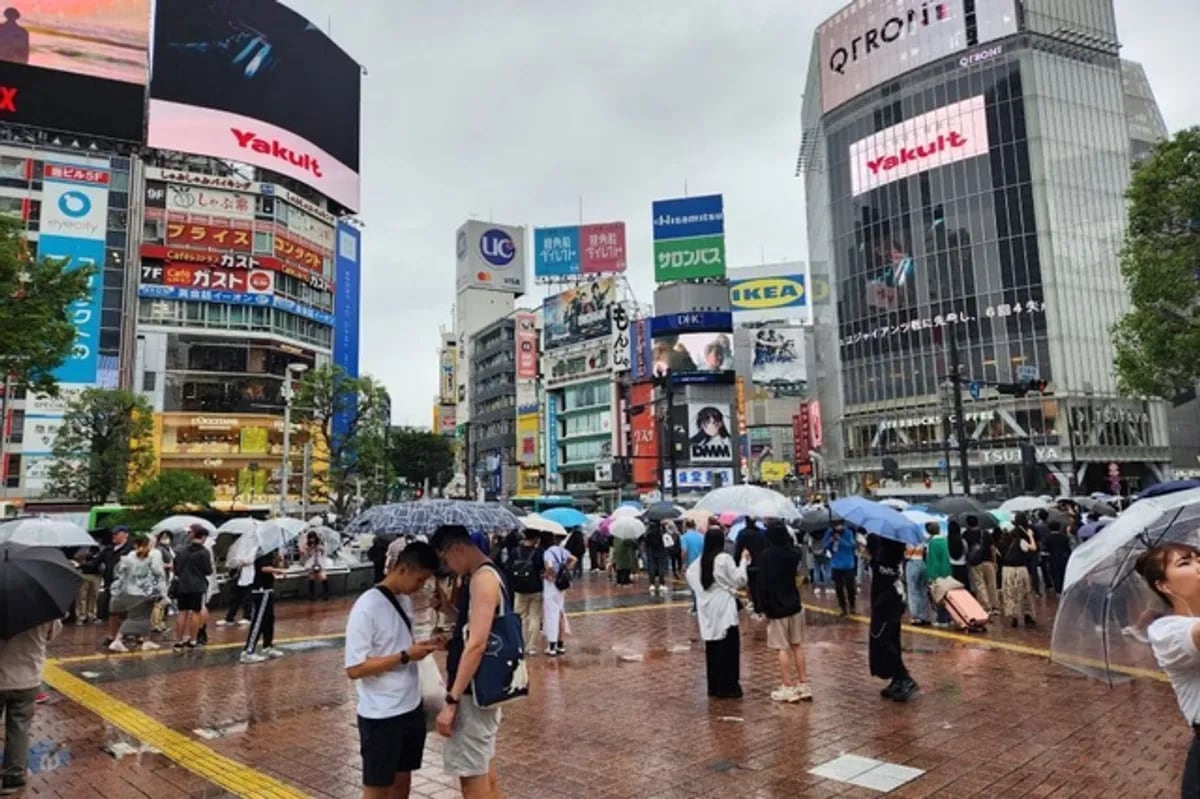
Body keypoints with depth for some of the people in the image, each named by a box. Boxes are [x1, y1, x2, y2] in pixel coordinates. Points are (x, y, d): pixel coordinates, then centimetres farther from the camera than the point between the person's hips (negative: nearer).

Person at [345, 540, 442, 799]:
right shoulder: (367, 607, -20)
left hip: (411, 709, 7)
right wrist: (405, 656, -23)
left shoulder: (404, 600, 5)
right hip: (380, 717, -7)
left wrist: (420, 646, -4)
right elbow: (354, 668, -21)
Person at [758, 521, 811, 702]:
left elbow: (763, 584, -16)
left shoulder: (766, 556, -15)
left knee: (783, 648, 1)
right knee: (797, 646, 14)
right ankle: (803, 685, 19)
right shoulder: (793, 552, 0)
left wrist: (763, 607, -10)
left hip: (776, 608, -5)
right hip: (794, 605, 5)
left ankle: (788, 687, 5)